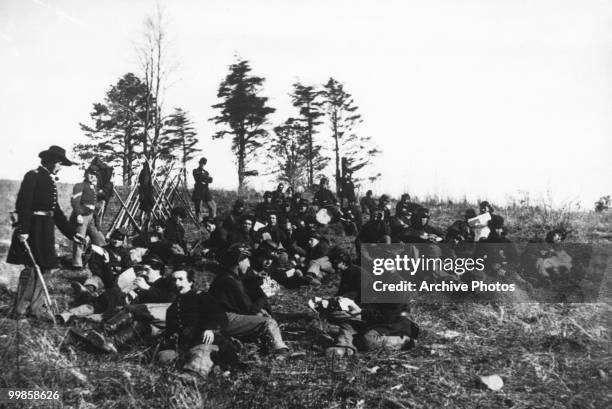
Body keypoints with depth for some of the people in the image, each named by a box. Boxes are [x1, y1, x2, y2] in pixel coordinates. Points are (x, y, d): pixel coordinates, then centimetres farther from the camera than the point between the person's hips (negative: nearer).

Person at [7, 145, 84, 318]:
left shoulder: (50, 181, 16)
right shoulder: (33, 176, -9)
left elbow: (56, 211, 19)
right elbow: (23, 204, -18)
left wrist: (72, 233, 17)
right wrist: (23, 230, -25)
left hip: (45, 230, 9)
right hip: (33, 229, -9)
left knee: (42, 268, 10)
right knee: (32, 268, -6)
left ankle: (35, 309, 17)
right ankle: (21, 310, 4)